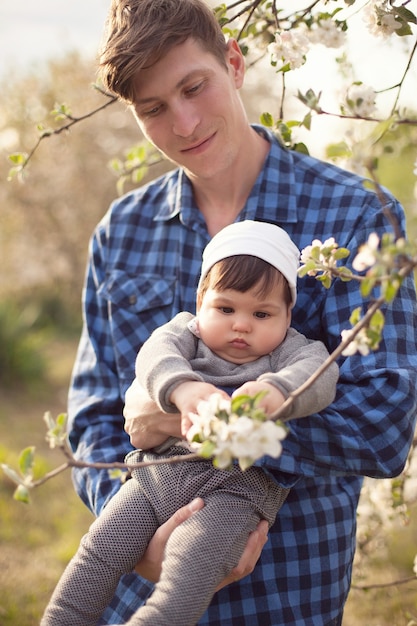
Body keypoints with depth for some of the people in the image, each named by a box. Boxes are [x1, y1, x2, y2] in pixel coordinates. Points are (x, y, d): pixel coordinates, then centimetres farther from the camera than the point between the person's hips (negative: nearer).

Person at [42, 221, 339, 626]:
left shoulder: (289, 350, 4)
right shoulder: (185, 330, 9)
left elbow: (318, 374, -18)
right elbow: (155, 354, -13)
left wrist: (275, 391, -42)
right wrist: (182, 388, -37)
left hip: (234, 488, -4)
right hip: (159, 470, 4)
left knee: (192, 560, -29)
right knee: (101, 549, -3)